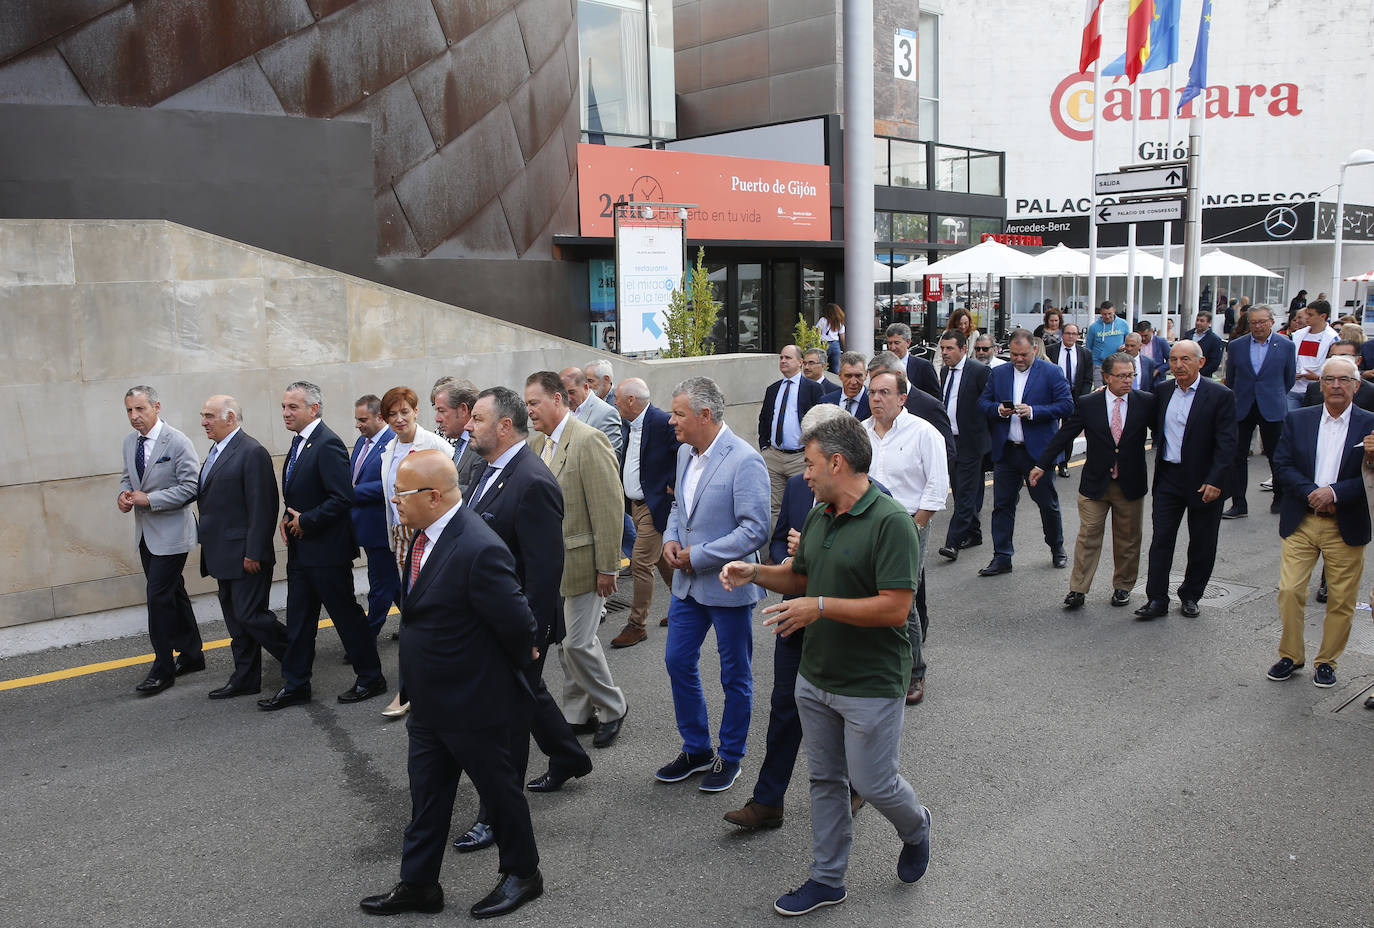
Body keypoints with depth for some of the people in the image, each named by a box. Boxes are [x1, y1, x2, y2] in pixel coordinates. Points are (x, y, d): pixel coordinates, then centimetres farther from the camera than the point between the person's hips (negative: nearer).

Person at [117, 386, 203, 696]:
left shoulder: (178, 442, -15)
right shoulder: (130, 441, 8)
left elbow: (191, 488, -18)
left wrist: (148, 500, -20)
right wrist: (124, 493, -1)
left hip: (171, 533, -8)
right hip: (146, 532, 8)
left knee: (158, 596, -7)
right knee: (173, 593, 16)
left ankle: (163, 669, 4)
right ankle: (191, 655, 28)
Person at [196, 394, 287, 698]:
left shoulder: (251, 452, -15)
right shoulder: (217, 450, 15)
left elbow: (261, 507, -19)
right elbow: (210, 501, 18)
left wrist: (253, 553, -20)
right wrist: (210, 551, 15)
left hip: (245, 554, -9)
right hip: (224, 555, 9)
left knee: (249, 615, -7)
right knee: (235, 619, 13)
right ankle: (245, 680, 22)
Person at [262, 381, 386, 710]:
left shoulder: (328, 444, -19)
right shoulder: (299, 443, 12)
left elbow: (342, 498, -25)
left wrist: (306, 522, -17)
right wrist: (289, 518, 4)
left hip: (326, 550, -9)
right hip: (301, 550, 9)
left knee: (347, 615, 3)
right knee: (298, 621, 14)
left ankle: (371, 677, 17)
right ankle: (295, 686, 23)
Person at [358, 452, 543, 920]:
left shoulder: (478, 550, -31)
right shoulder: (425, 536, 0)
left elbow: (518, 623, -25)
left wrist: (518, 661, -6)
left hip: (474, 704, -8)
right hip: (430, 701, 8)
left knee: (499, 789, 13)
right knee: (427, 795, 19)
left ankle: (523, 873, 35)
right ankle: (418, 884, 36)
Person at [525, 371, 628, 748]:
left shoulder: (588, 441, -17)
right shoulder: (537, 443, 9)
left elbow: (610, 508, -18)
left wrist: (607, 567, -18)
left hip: (581, 561, -8)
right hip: (551, 563, 8)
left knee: (579, 642, -4)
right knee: (565, 641, 15)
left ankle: (613, 708, 18)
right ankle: (578, 715, 29)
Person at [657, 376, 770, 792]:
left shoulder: (745, 461, -20)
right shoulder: (685, 453, 6)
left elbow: (755, 531, -23)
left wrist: (698, 555, -20)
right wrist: (671, 539, 0)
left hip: (728, 586, -8)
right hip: (688, 583, 8)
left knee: (735, 676, 10)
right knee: (678, 662, 14)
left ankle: (730, 758, 27)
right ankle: (696, 749, 32)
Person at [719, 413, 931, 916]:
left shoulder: (890, 522, -21)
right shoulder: (818, 516, 6)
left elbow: (894, 608, -25)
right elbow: (799, 575, 19)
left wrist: (821, 607, -27)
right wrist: (754, 573, 1)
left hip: (870, 685, -7)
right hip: (814, 677, 8)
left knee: (872, 782, 5)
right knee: (825, 780, 16)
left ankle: (916, 827, 38)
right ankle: (827, 879, 31)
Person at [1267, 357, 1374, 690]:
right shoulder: (1297, 420, 6)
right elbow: (1282, 466, 0)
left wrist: (1335, 492, -17)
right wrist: (1311, 492, -14)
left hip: (1346, 526, -1)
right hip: (1300, 522, 1)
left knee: (1341, 600, 5)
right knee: (1290, 591, -3)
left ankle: (1327, 661, 23)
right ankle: (1290, 655, 16)